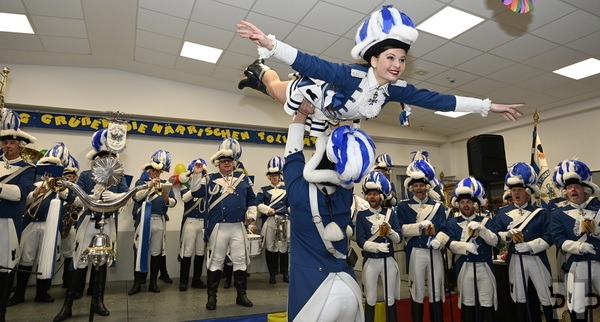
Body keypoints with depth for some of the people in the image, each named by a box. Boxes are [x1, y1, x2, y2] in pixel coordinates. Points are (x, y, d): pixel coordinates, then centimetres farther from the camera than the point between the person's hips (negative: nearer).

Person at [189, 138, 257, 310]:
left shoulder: (243, 178, 10)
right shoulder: (210, 179, 3)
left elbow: (251, 199, 16)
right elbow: (196, 192, -7)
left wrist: (251, 214, 4)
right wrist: (197, 174, -16)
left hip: (238, 226, 3)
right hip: (218, 227, -2)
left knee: (240, 260, 8)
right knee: (215, 261, 6)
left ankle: (242, 295, 21)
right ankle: (212, 296, 18)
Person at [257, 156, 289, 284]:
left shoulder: (287, 189, 13)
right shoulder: (263, 190, 10)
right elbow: (258, 204, -1)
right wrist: (267, 209, -17)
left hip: (284, 222, 1)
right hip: (269, 222, 0)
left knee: (284, 247, 3)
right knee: (270, 247, 3)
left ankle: (285, 273, 15)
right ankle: (272, 274, 15)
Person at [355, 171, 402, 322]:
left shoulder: (390, 213, 1)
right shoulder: (362, 215, -4)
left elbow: (398, 239, -3)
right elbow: (360, 240, -12)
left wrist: (390, 232, -24)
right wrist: (377, 246, -28)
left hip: (389, 260, 2)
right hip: (370, 261, -1)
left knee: (390, 299, 13)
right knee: (370, 300, 10)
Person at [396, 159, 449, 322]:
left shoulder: (438, 206, 9)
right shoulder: (403, 206, 2)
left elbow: (445, 229, 0)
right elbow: (401, 229, -8)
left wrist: (439, 240, -20)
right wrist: (420, 226, -18)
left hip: (435, 252, 2)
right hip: (416, 253, -2)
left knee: (436, 292, 10)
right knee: (417, 293, 8)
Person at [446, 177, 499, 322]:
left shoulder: (486, 221, 7)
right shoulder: (452, 223, 3)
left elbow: (495, 241, -5)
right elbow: (451, 244, -8)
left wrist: (481, 229, -20)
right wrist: (466, 246, -25)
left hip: (484, 266, 1)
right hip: (465, 267, 0)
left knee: (487, 304, 7)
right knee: (468, 304, 10)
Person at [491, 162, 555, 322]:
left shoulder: (540, 212, -2)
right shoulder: (502, 212, 4)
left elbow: (549, 238, -8)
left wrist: (530, 246, -20)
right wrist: (507, 235, -19)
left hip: (536, 259, -2)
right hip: (515, 260, 2)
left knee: (546, 297, 8)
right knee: (519, 296, 15)